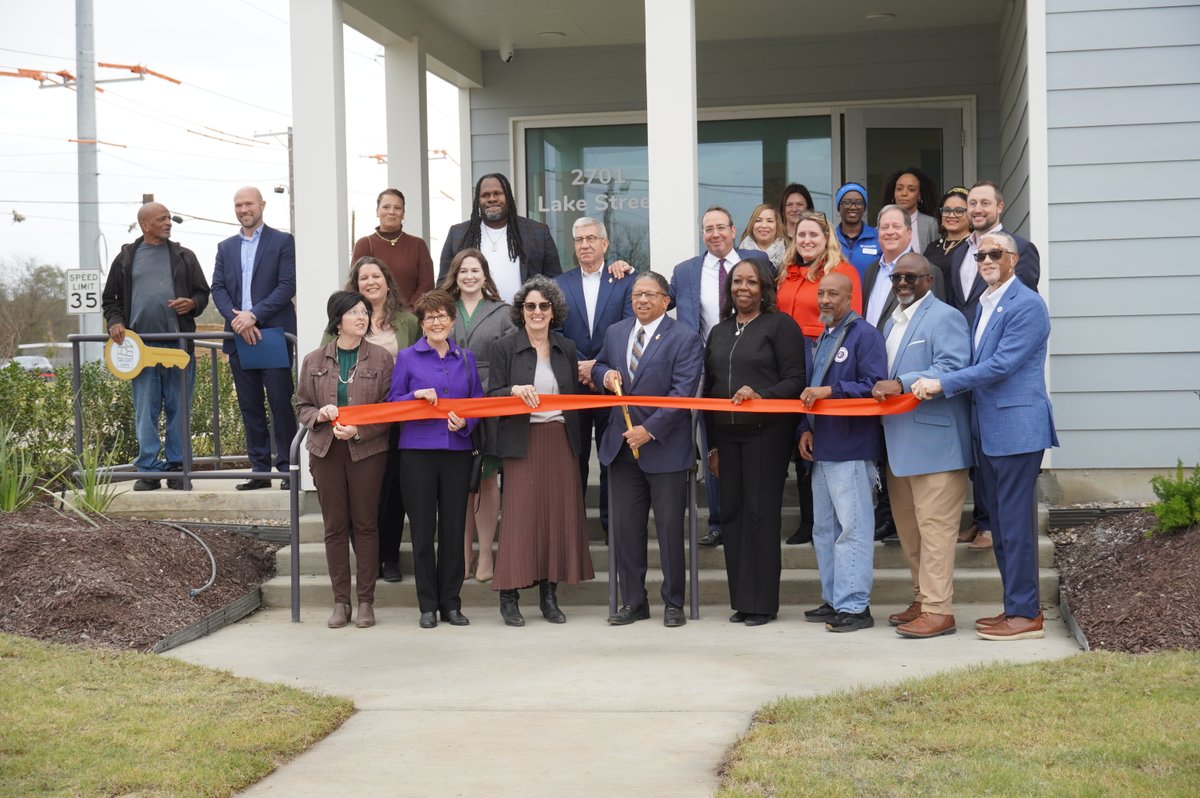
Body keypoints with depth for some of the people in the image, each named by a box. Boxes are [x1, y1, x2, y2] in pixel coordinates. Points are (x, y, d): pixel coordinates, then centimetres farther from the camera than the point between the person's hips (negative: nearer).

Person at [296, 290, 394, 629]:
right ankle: (340, 601, 13)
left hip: (367, 450, -2)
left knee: (366, 524, 3)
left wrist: (358, 431, -15)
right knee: (335, 526, 6)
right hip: (325, 451, 2)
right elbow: (301, 406, 12)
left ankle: (366, 601, 10)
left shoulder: (381, 358, 0)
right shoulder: (314, 360, 7)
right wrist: (319, 415, -11)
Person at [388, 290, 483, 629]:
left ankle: (451, 603, 13)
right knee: (423, 530, 1)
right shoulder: (407, 357, 4)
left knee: (454, 529, 4)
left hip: (457, 451, 2)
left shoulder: (466, 358, 11)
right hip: (417, 451, -2)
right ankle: (428, 605, 10)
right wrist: (417, 395, -15)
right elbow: (392, 403, 3)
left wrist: (465, 422, -7)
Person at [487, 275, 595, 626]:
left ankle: (549, 595, 12)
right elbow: (491, 396, -3)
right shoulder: (505, 348, 2)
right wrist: (514, 390, -19)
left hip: (560, 442, 4)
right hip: (523, 442, -3)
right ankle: (509, 596, 1)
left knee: (559, 514, 3)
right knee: (519, 514, -6)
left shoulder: (567, 348, 13)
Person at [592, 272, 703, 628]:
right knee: (627, 527, 8)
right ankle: (633, 601, 17)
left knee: (669, 527, 3)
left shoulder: (685, 339, -7)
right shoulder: (615, 332, 11)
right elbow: (598, 365, 26)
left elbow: (683, 393, -14)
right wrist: (605, 375, 0)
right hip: (621, 445, 5)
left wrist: (649, 430, -20)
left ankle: (673, 602, 13)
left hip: (664, 447, -5)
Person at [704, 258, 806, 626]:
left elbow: (795, 380, -5)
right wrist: (712, 444, 16)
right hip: (727, 433, 6)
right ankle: (740, 599, 12)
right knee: (731, 513, 4)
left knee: (761, 513, -5)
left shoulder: (780, 325, -1)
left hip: (767, 433, -6)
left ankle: (761, 602, 2)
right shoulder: (719, 332, 17)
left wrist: (761, 396, -22)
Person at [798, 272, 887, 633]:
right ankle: (833, 600, 20)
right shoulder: (823, 338, 20)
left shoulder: (865, 335, -7)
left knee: (852, 528, -7)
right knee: (824, 529, 13)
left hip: (851, 450, -9)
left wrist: (831, 390, -21)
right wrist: (806, 429, 11)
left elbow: (874, 386, -16)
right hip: (822, 448, 9)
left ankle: (854, 606, -5)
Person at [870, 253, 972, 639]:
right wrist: (880, 390, 11)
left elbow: (952, 369, -21)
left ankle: (938, 610, -5)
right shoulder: (892, 322, 21)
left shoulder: (945, 318, -8)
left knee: (934, 526, -8)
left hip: (934, 443, -9)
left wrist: (901, 385, -26)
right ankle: (923, 600, 23)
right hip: (900, 443, 9)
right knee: (909, 527, 14)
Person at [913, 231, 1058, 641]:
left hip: (1016, 428, -9)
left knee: (1016, 523, -5)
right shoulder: (983, 305, 16)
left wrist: (942, 383, -20)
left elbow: (1001, 364, -20)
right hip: (987, 430, 9)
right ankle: (1015, 607, 22)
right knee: (999, 522, 13)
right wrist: (937, 384, 9)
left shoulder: (1026, 305, -12)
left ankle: (1026, 614, 1)